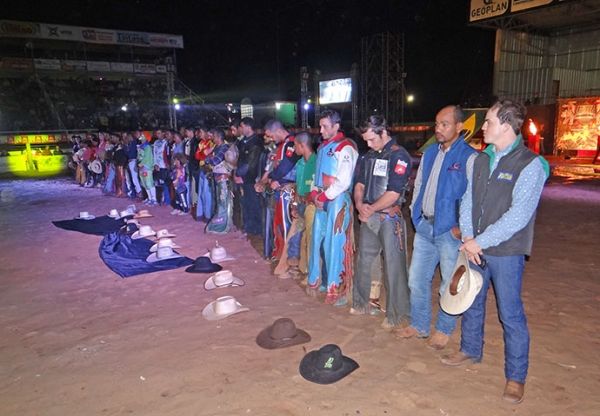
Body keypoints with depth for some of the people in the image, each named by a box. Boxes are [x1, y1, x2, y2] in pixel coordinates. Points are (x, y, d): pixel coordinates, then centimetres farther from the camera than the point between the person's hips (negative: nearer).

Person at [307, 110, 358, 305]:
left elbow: (344, 182, -16)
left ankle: (337, 289, 5)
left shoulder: (345, 148, -10)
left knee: (335, 243, -6)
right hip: (321, 200, 8)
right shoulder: (323, 146, 16)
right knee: (318, 240, 12)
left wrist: (324, 197, -10)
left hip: (337, 200, -8)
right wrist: (315, 193, 5)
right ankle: (320, 281, 26)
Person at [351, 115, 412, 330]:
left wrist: (370, 209, -10)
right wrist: (360, 204, -7)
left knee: (393, 266, -1)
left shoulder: (399, 156, -10)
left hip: (389, 217, -7)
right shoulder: (369, 155, 13)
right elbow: (360, 184, 13)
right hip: (368, 216, 7)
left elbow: (393, 194, -17)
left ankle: (395, 314, 11)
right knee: (363, 260, 14)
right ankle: (361, 304, 29)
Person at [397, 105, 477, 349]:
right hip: (424, 226, 7)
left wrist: (462, 228, -16)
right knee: (416, 279, 14)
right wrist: (414, 213, 12)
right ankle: (419, 325, 30)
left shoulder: (469, 157, -12)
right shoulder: (430, 153, 11)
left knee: (449, 285, 6)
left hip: (450, 230, -7)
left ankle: (444, 330, 26)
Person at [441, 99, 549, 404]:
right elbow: (467, 200, 7)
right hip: (475, 249, 6)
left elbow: (518, 216, -19)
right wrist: (468, 237, -6)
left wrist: (480, 242, -16)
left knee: (510, 314, 4)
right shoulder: (480, 160, 7)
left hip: (506, 253, -6)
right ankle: (470, 350, 41)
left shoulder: (530, 164, -13)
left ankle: (516, 376, 21)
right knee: (471, 302, 19)